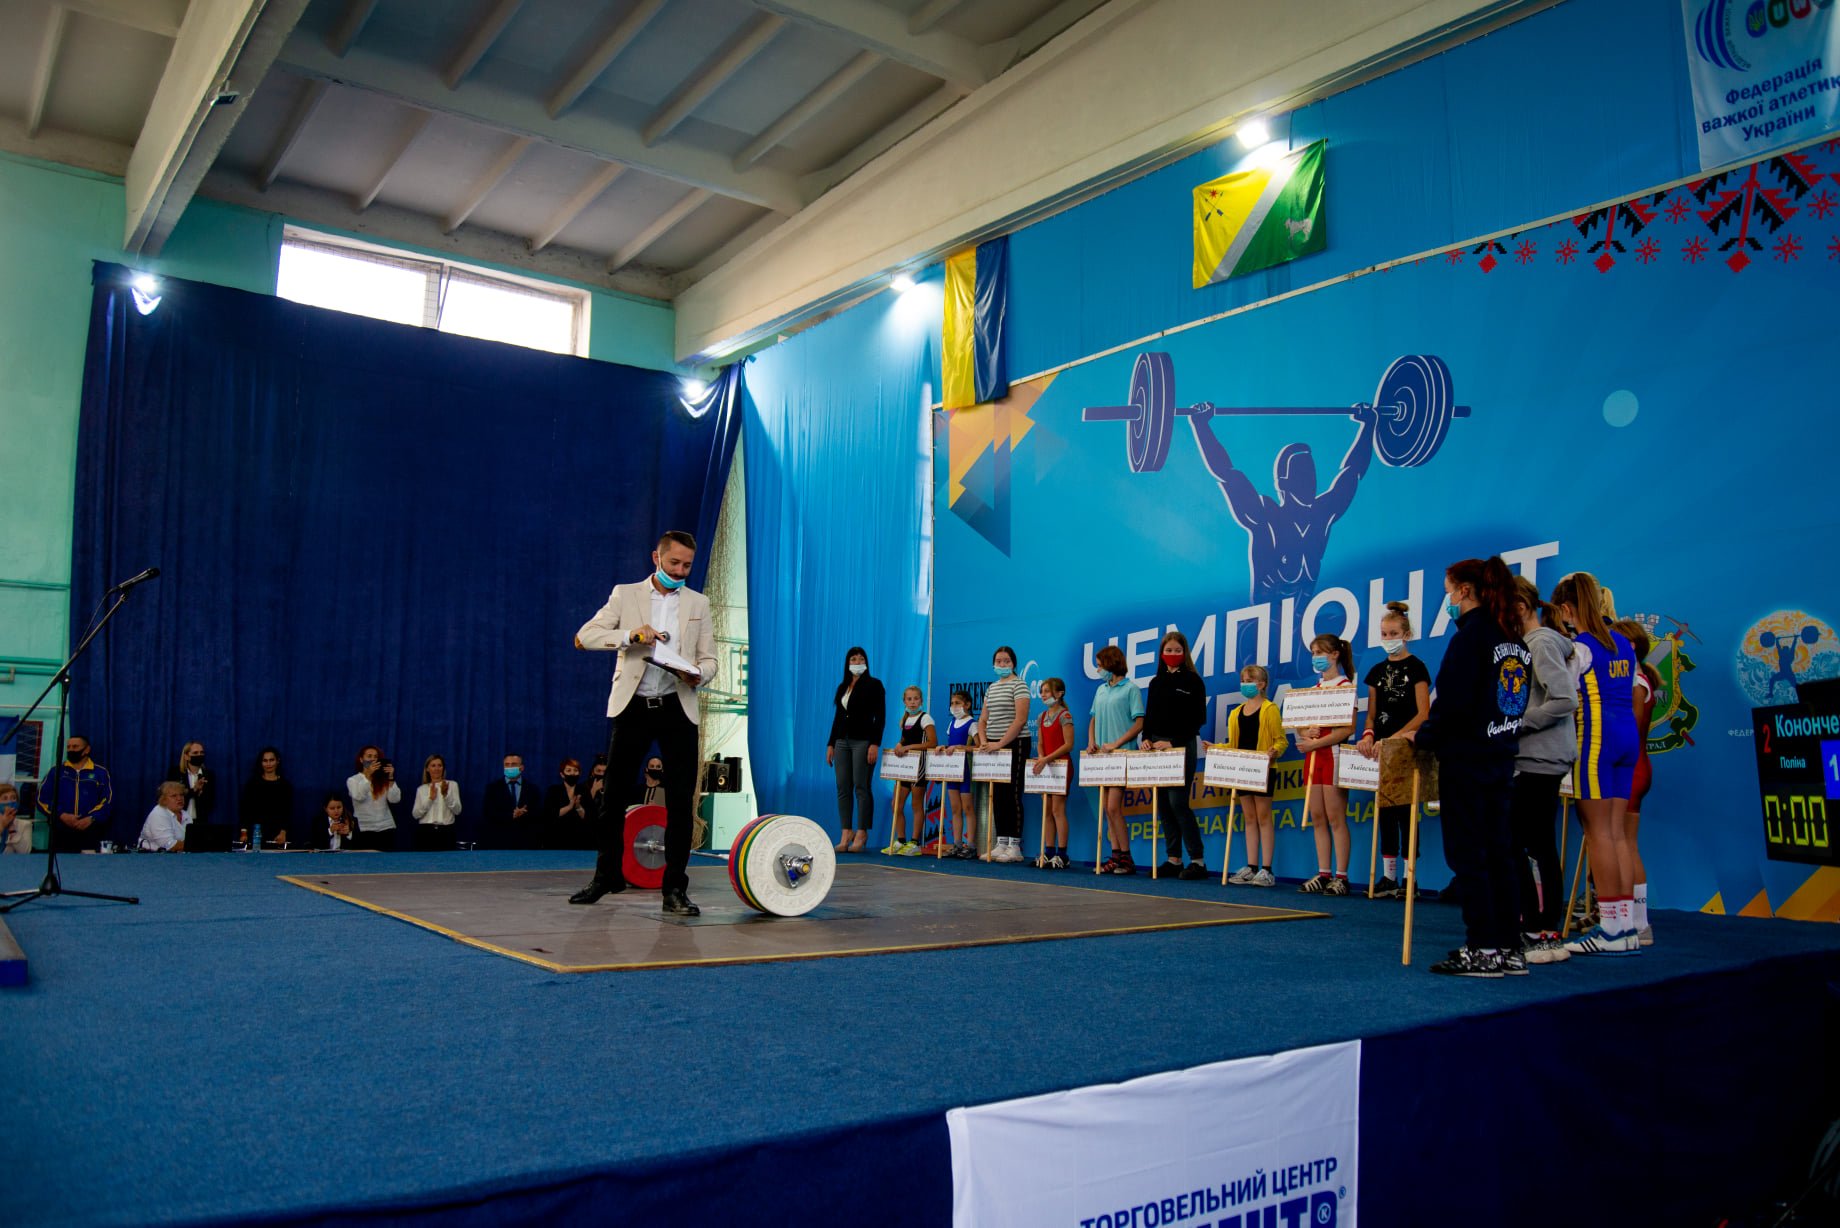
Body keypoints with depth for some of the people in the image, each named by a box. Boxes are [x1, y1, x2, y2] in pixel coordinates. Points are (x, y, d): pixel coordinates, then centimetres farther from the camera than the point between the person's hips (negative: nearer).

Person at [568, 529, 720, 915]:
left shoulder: (698, 603, 11)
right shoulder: (626, 594, 5)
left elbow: (709, 659, 9)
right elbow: (584, 636, -4)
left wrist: (698, 675, -14)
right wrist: (630, 635, -18)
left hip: (677, 708, 1)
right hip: (633, 706, 0)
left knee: (680, 800, -3)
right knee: (614, 794, 8)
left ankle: (675, 888, 3)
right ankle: (607, 874, 26)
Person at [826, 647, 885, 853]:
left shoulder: (873, 685, -1)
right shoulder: (842, 687, 15)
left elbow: (880, 716, -7)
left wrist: (875, 744, -15)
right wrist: (830, 744, 12)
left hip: (863, 741, -6)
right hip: (842, 741, 6)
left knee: (862, 788, -5)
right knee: (843, 789, 3)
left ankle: (861, 834, 0)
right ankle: (846, 833, 8)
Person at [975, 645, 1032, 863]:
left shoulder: (1019, 685, -6)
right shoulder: (991, 688, 16)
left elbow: (1021, 719, -15)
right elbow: (983, 719, 16)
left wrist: (1000, 744, -18)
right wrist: (983, 741, -2)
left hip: (1014, 745, -7)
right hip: (993, 747, 7)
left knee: (1012, 794, -6)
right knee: (997, 796, 7)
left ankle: (1015, 847, -3)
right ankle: (1001, 844, 12)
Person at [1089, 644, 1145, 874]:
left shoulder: (1130, 689, -5)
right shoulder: (1101, 690, 16)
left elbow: (1139, 724, -10)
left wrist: (1116, 744, -17)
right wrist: (1092, 742, 4)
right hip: (1102, 756, 7)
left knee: (1113, 807, -10)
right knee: (1106, 808, 7)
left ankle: (1126, 859, -2)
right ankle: (1116, 855, 12)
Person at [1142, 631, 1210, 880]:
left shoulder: (1192, 681, -2)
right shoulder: (1156, 682, 14)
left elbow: (1197, 719, -7)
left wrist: (1173, 742, -13)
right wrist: (1147, 738, -2)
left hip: (1182, 747, -6)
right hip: (1157, 747, 6)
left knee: (1178, 802, -13)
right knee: (1163, 804, 5)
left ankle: (1198, 860, -7)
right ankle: (1173, 859, 12)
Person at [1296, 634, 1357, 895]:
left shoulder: (1345, 687, -6)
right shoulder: (1314, 689, 16)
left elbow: (1348, 728, -15)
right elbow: (1300, 723, 16)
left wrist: (1315, 743, -18)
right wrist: (1305, 732, -7)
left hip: (1333, 754, -7)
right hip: (1313, 756, 7)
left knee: (1335, 817, -6)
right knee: (1317, 817, 6)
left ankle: (1341, 876, -2)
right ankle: (1323, 874, 10)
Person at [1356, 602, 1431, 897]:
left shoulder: (1415, 667, -4)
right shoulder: (1377, 671, 12)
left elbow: (1423, 714, -11)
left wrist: (1393, 739, -20)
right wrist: (1368, 734, -8)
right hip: (1381, 749, 5)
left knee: (1404, 811, -4)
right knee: (1385, 811, 6)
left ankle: (1409, 878, 2)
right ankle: (1389, 876, 11)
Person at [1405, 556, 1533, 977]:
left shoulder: (1470, 634, -14)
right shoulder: (1515, 639, 11)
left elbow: (1453, 703, -20)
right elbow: (1517, 701, 17)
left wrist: (1423, 736, -5)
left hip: (1466, 757, -8)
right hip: (1501, 757, 8)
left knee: (1467, 854, -2)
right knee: (1496, 852, 12)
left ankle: (1482, 950, 0)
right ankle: (1510, 948, 15)